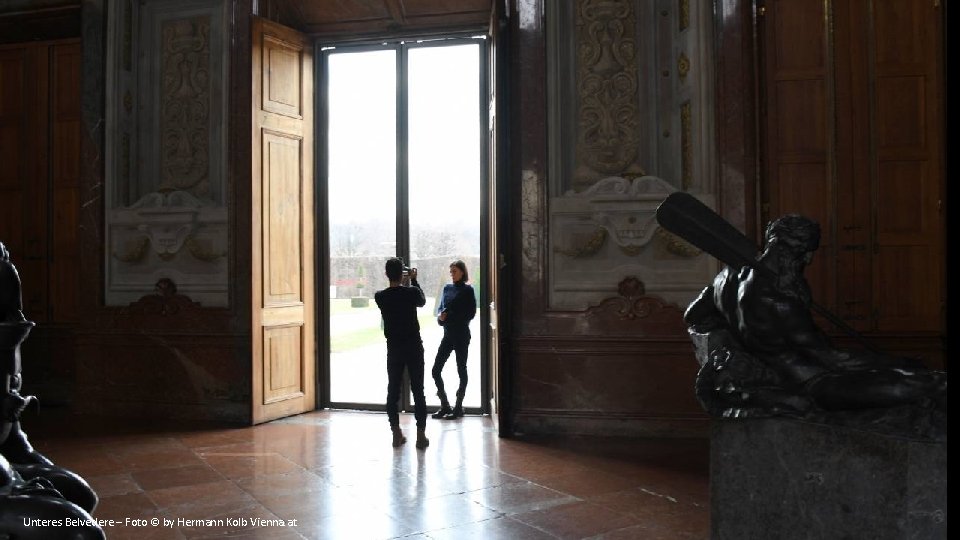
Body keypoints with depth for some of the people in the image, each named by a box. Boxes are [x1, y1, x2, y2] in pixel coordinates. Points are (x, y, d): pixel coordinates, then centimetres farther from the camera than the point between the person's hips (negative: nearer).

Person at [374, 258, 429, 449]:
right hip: (414, 347, -2)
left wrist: (403, 284, 26)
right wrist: (413, 280, 21)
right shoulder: (411, 292, -11)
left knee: (393, 390, 9)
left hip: (393, 349, 2)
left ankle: (396, 433, 10)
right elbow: (422, 301, 12)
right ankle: (421, 434, 2)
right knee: (418, 390, 3)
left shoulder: (380, 297, -5)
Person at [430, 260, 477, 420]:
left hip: (461, 335, -6)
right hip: (448, 334, 6)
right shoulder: (447, 288, 11)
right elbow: (440, 307, 16)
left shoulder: (467, 290, -5)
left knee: (461, 370, 3)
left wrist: (450, 317, -13)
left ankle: (458, 407, 12)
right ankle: (444, 406, 13)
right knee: (436, 370, 2)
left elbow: (470, 313, -9)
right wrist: (440, 315, -6)